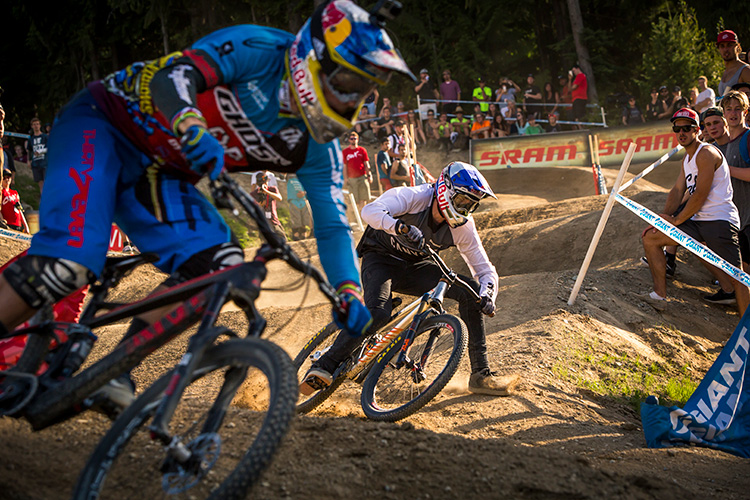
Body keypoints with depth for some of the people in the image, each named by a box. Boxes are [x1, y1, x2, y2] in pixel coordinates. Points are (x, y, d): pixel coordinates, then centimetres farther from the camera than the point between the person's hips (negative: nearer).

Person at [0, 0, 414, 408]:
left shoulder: (318, 149, -2)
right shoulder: (259, 50, -19)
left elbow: (332, 225, 1)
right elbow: (173, 75, -30)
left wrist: (349, 292, -15)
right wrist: (191, 126, -51)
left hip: (155, 176, 6)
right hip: (100, 126, -6)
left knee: (220, 263, -17)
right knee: (71, 261, -27)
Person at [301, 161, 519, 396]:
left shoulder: (463, 228, -13)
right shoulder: (414, 197, -24)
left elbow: (486, 270, -8)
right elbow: (371, 211, -40)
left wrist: (487, 294, -31)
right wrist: (400, 227, -59)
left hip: (415, 268, 5)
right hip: (381, 260, -5)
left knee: (470, 290, -13)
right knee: (378, 313, -34)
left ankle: (481, 374, -8)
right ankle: (324, 366, -22)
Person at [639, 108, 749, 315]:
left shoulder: (706, 154, -11)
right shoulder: (688, 158, 20)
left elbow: (700, 195, -16)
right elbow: (678, 190, 16)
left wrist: (676, 220, -8)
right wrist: (665, 217, 0)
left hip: (719, 220, -10)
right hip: (697, 220, 10)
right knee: (650, 237, 5)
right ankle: (660, 295, 6)